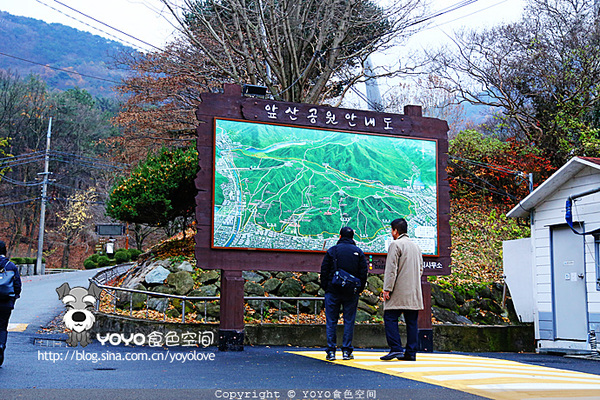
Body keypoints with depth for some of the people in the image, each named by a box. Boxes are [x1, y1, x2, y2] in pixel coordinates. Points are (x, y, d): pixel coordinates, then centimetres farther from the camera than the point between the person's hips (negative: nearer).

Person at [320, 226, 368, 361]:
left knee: (331, 321, 3)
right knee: (349, 321, 6)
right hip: (351, 293, 1)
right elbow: (363, 273, 3)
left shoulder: (332, 250, 1)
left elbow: (324, 271, 0)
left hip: (333, 291, -1)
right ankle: (346, 351, 5)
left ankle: (331, 351, 1)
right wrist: (359, 289, 10)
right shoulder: (358, 252, 5)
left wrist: (325, 288, 7)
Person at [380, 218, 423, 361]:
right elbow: (420, 269, 20)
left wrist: (387, 289, -13)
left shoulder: (395, 244, -7)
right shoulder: (416, 246, 17)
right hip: (414, 292, 7)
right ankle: (411, 353, 6)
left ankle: (396, 348, -12)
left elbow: (391, 269, -14)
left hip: (399, 291, -7)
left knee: (390, 318, -3)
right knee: (412, 321, 6)